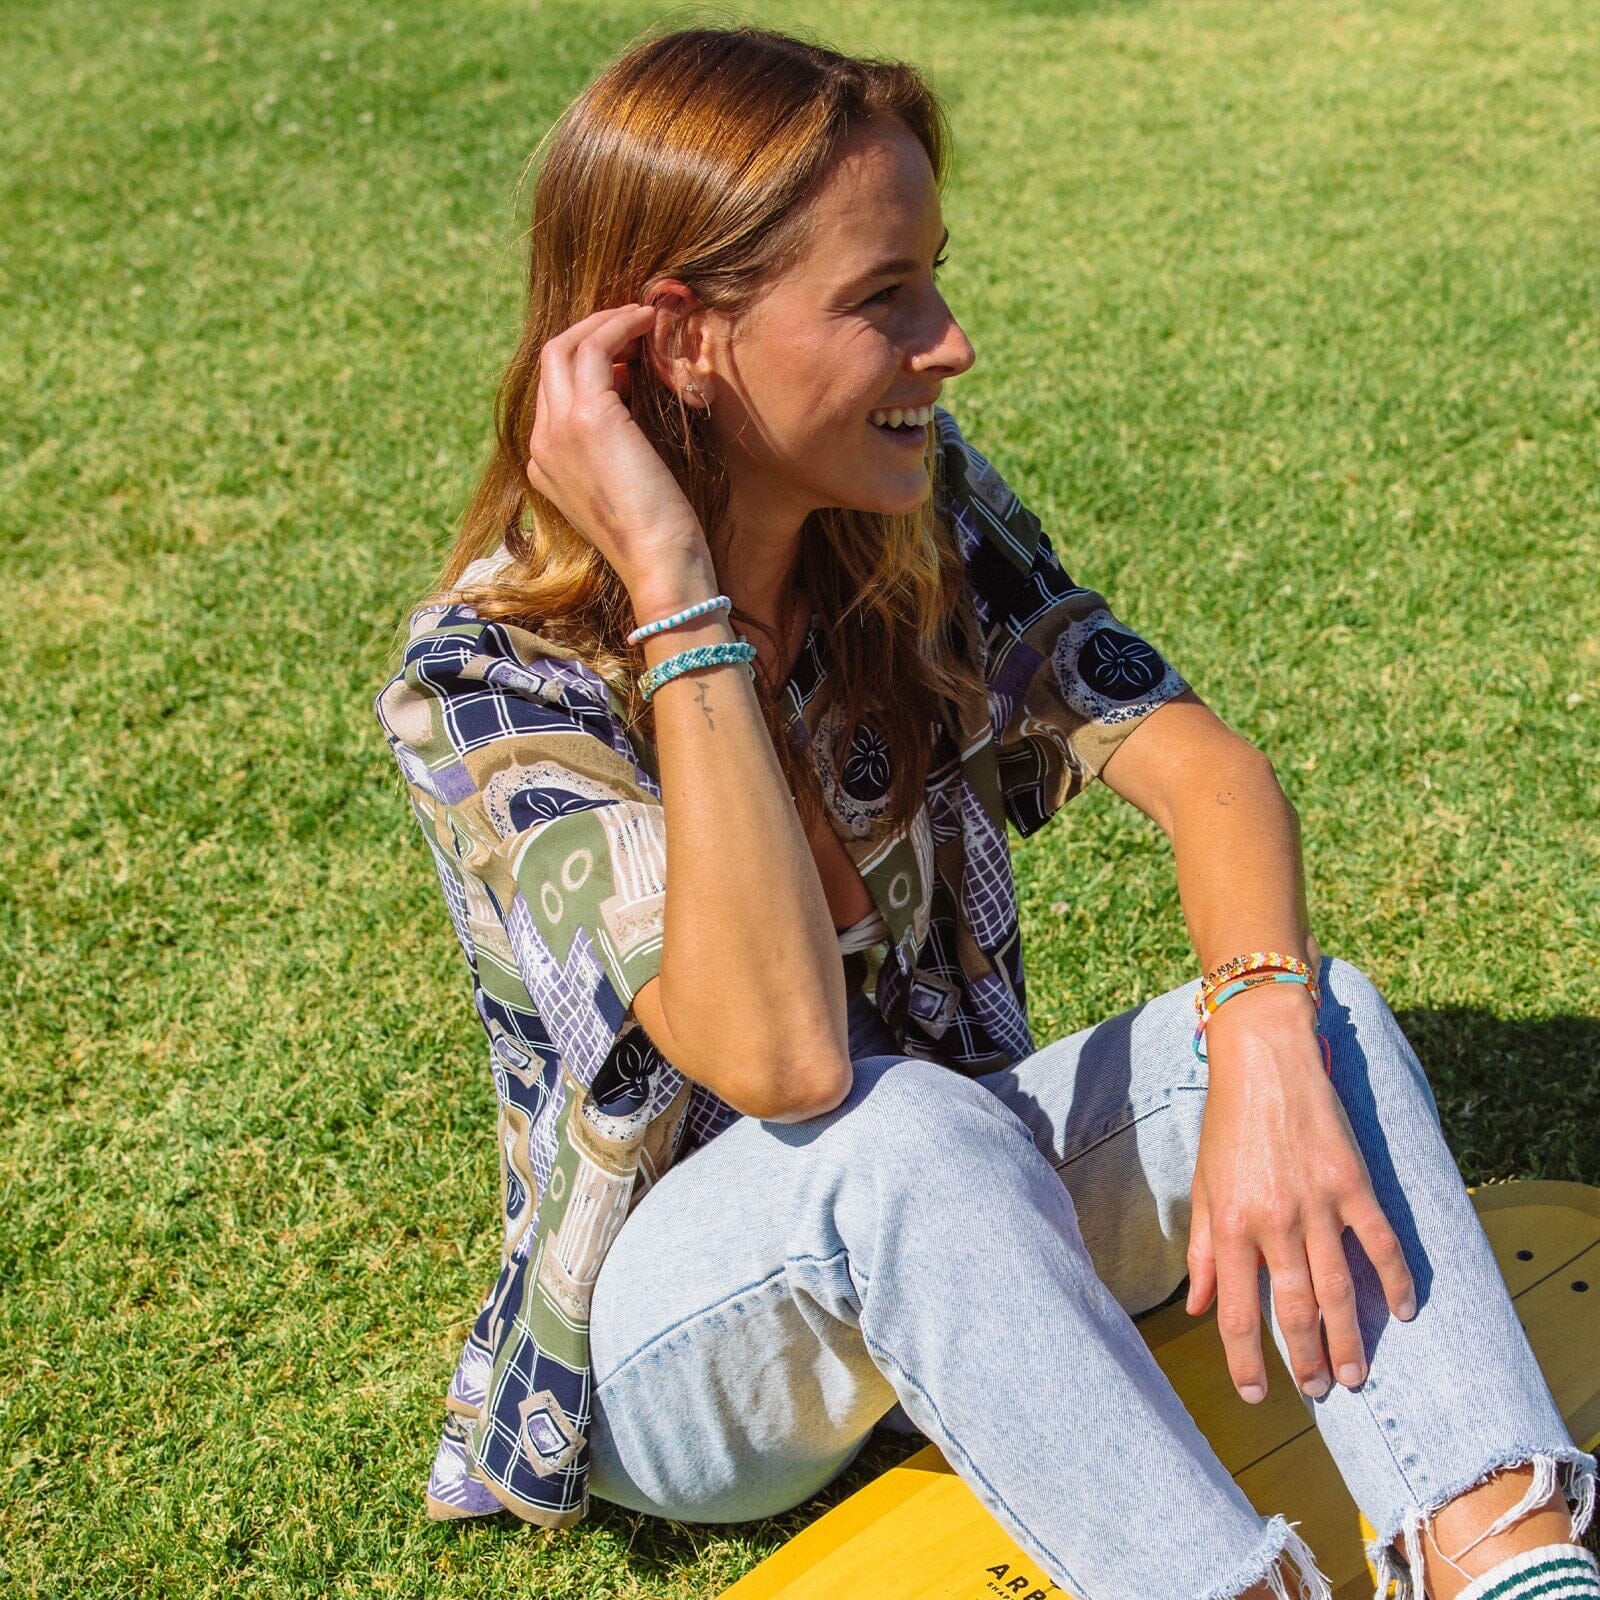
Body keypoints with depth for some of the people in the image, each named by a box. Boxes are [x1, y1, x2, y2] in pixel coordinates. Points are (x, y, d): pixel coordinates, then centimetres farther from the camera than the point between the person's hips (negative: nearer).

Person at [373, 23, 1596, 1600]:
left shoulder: (920, 507, -7)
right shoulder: (484, 680, -24)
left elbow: (1196, 760, -15)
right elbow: (779, 1058, -36)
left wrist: (1263, 1040, -34)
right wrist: (676, 591, -38)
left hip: (942, 1227, 5)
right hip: (674, 1345, -4)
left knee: (1318, 1015, -21)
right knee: (903, 1129, -37)